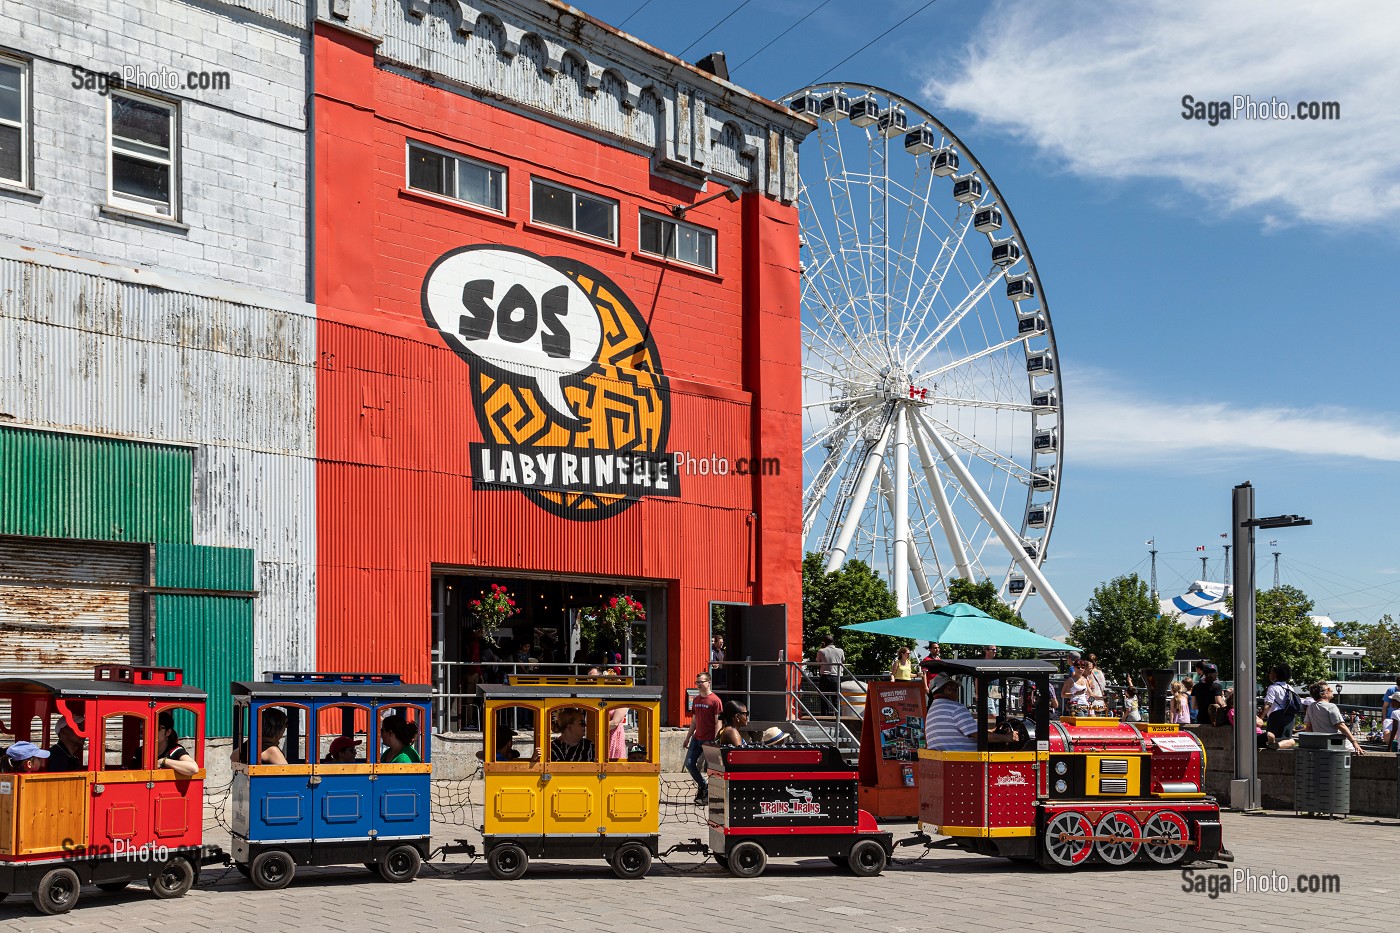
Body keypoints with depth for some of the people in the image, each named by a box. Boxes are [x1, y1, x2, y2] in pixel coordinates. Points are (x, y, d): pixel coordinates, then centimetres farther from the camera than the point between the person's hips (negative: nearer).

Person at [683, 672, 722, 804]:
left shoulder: (715, 700, -10)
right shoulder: (696, 700, 12)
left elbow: (718, 723, -12)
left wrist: (715, 742, -17)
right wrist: (687, 738, 16)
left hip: (709, 739, -7)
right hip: (697, 738, 7)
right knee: (689, 763, 4)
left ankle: (708, 794, 10)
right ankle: (703, 785, 21)